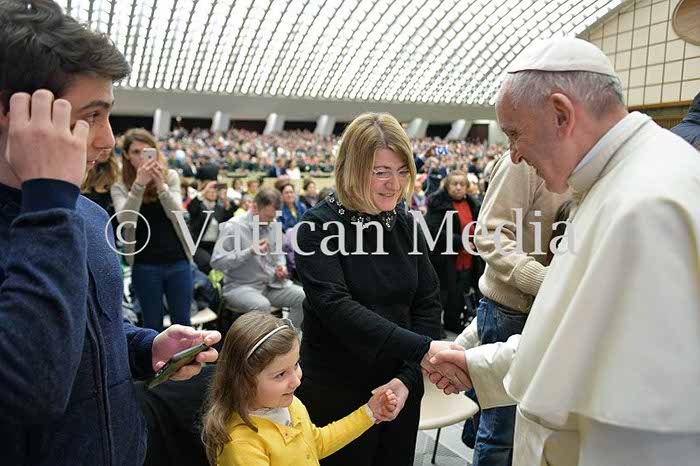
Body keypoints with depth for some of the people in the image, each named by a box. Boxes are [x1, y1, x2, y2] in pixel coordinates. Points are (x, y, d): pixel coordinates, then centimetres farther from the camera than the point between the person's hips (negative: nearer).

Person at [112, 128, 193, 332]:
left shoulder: (170, 176, 1)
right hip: (144, 265, -1)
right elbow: (126, 221, -18)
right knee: (153, 325, 10)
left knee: (182, 323, 10)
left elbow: (176, 215, -11)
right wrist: (139, 184, -28)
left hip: (177, 261, 1)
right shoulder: (121, 186, -2)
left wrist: (160, 184, -26)